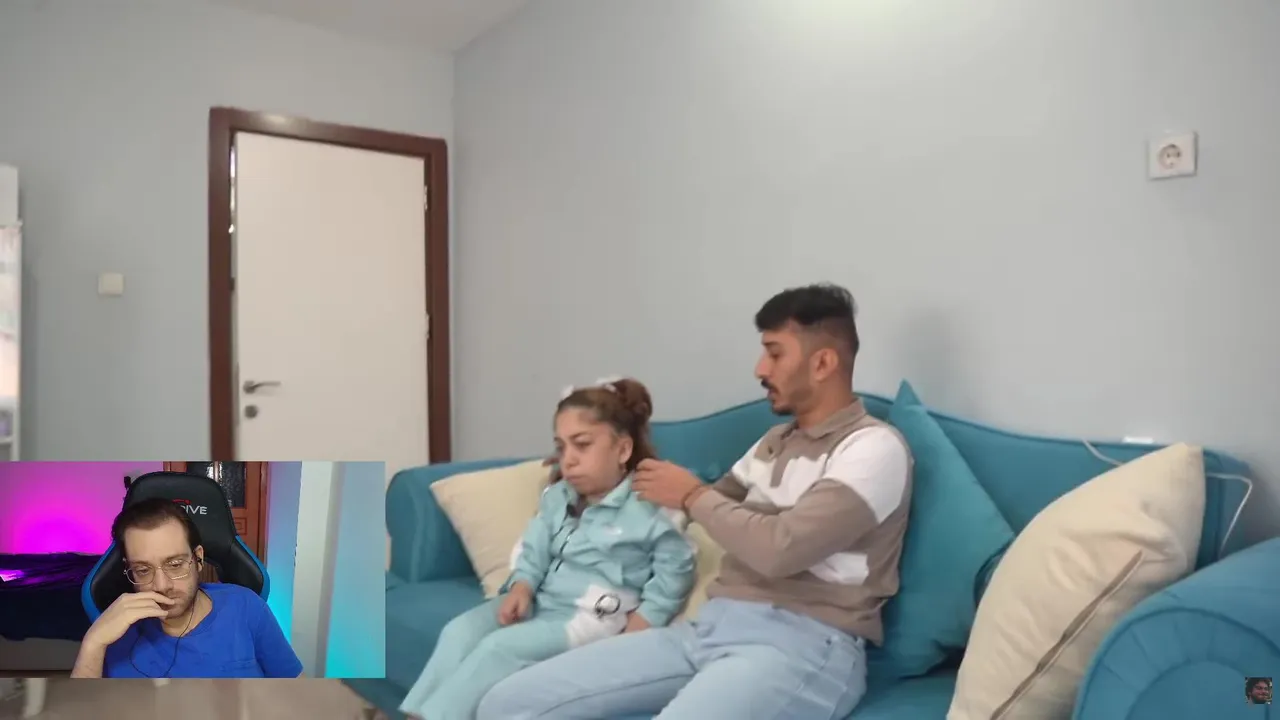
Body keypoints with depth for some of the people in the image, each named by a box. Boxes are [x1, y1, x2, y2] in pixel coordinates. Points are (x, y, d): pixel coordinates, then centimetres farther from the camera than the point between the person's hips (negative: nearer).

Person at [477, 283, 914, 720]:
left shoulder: (875, 448, -5)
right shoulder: (776, 441, 21)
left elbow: (779, 549, -19)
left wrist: (692, 496, -3)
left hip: (803, 644, -8)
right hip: (711, 626, 8)